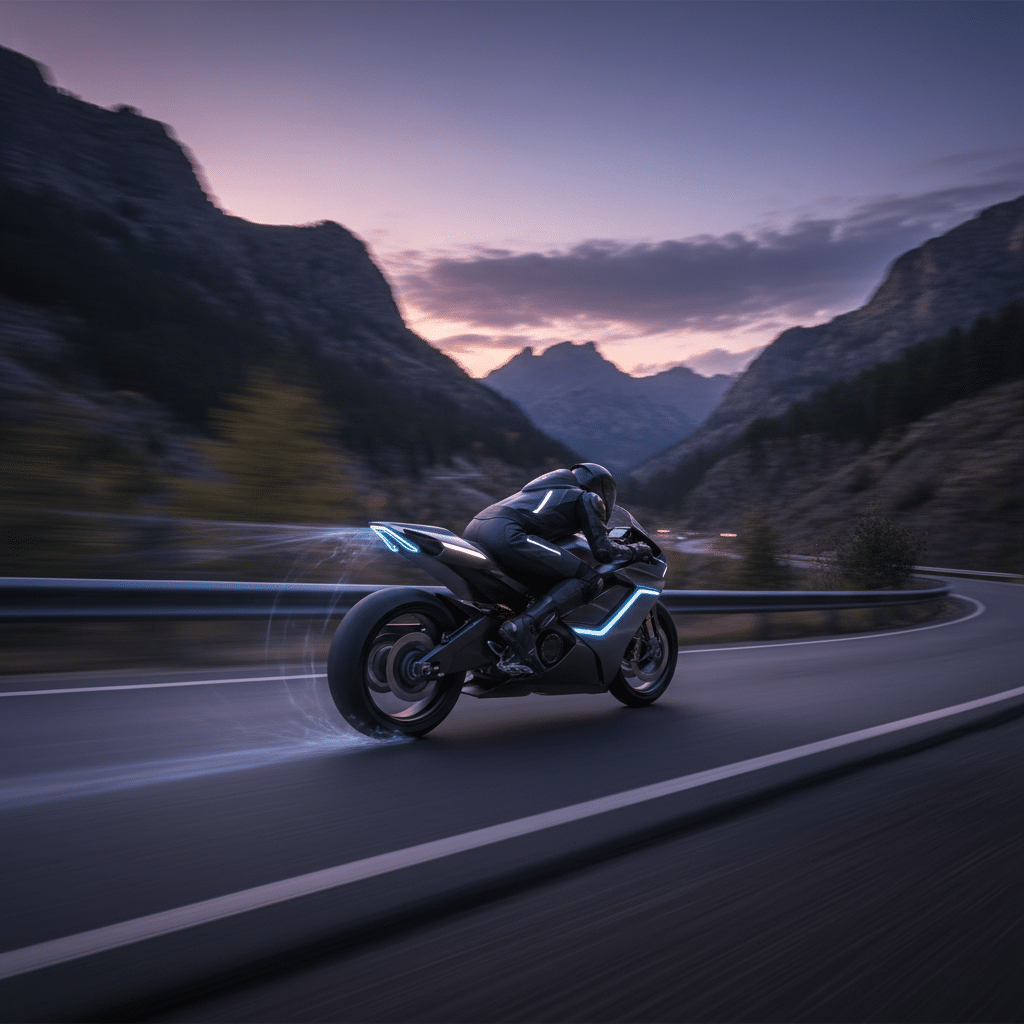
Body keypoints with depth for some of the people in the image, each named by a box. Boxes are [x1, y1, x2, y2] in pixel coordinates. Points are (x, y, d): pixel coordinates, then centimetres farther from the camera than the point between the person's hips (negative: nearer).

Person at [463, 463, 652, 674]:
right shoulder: (588, 497, 17)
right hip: (506, 536, -9)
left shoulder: (553, 489, 38)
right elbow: (603, 550, 6)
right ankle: (523, 626, -24)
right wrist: (635, 550, 25)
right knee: (590, 581, -6)